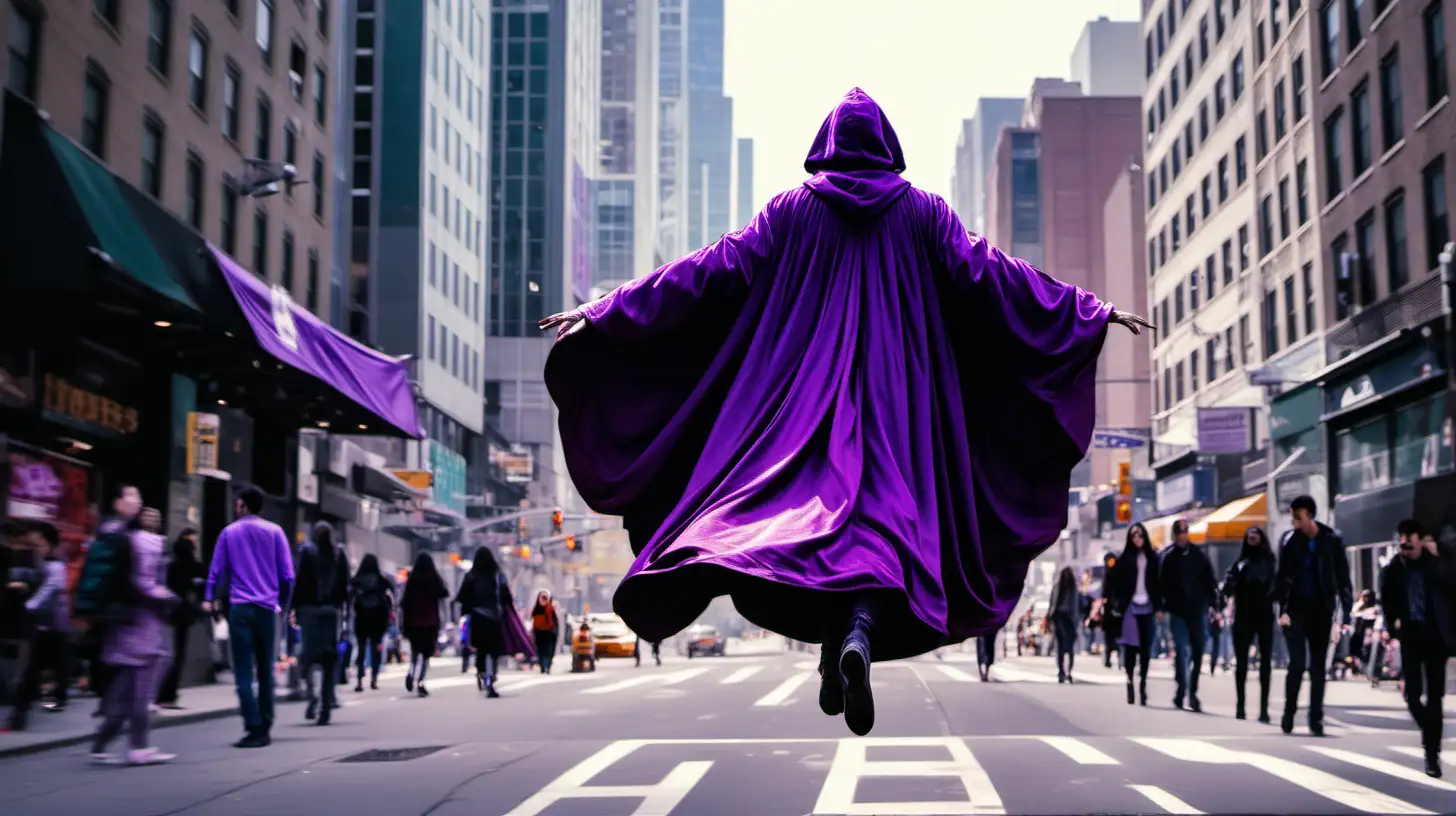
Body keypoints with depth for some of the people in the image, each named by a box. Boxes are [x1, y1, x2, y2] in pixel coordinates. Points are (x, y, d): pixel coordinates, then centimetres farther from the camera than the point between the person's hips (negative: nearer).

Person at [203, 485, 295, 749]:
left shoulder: (229, 533, 4)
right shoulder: (274, 532, 4)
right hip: (267, 608, 1)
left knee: (244, 671, -1)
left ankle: (254, 729, -10)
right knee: (266, 671, 11)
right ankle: (265, 729, 13)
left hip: (240, 608, -1)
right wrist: (283, 602, 14)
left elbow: (216, 570, 4)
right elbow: (287, 574, 2)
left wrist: (209, 599, 16)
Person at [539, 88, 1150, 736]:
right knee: (886, 513, -7)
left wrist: (605, 311, 5)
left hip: (806, 391, 1)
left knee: (815, 500, 3)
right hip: (895, 393, 0)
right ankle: (861, 635, -31)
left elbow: (715, 268, 3)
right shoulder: (922, 210, 9)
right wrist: (1093, 311, 11)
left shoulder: (791, 209, 8)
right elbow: (985, 271, 5)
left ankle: (832, 653, -10)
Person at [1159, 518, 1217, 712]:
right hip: (1178, 611, -2)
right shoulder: (1169, 557, 1)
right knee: (1182, 650, -10)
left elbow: (1209, 581, 8)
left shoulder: (1199, 555, 6)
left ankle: (1192, 691, 19)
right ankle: (1182, 690, -6)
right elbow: (1163, 584, -2)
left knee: (1197, 653, 7)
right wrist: (1162, 607, -9)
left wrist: (1213, 603, 3)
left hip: (1198, 610, 2)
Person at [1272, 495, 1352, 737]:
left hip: (1321, 610, 0)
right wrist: (1283, 609, -10)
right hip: (1296, 608, 0)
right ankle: (1289, 711, 8)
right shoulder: (1290, 540, -1)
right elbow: (1282, 577, 0)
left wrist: (1346, 613, -5)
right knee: (1298, 662, -9)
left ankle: (1316, 719, 12)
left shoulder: (1332, 540, -2)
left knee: (1318, 666, 4)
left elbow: (1343, 579, 1)